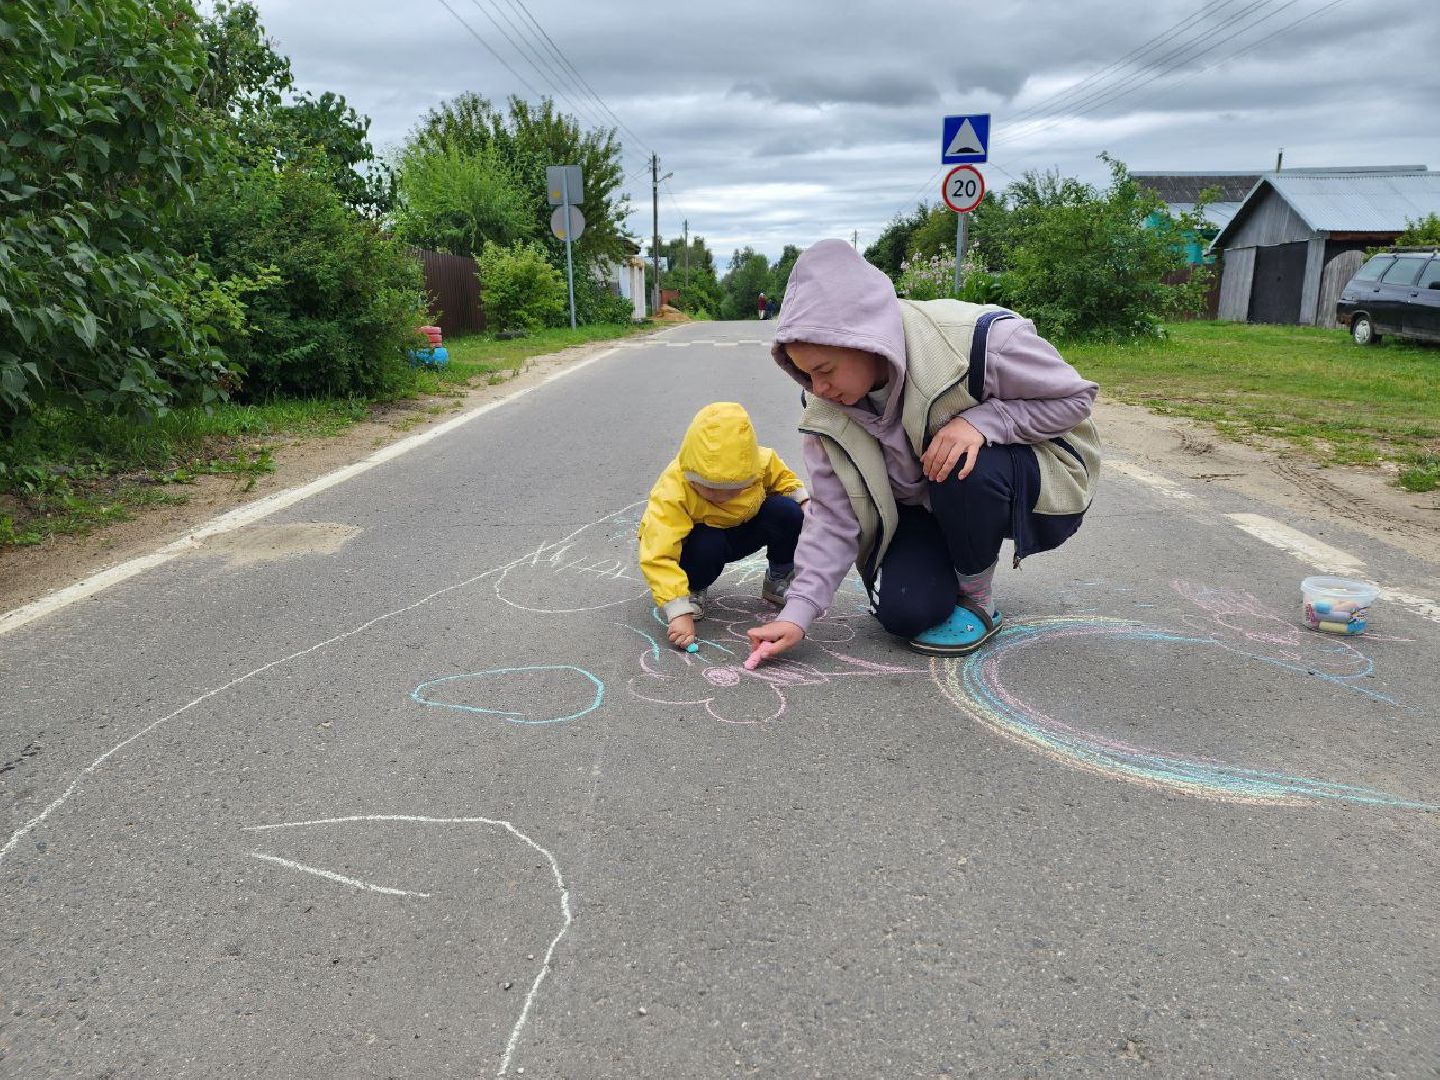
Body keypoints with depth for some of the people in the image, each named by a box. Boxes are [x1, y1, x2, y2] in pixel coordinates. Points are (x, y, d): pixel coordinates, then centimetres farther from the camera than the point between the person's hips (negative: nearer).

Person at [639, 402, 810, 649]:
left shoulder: (762, 461, -24)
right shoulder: (671, 492, -37)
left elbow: (782, 478, 3)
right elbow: (658, 556, -42)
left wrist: (804, 502, -14)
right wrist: (679, 613, -47)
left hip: (742, 529, 4)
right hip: (695, 540, -4)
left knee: (788, 512, -21)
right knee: (708, 546, -38)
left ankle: (779, 578, 7)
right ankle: (692, 590, -3)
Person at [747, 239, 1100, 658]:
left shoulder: (980, 340, -31)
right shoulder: (830, 409, -15)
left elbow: (1075, 397, -18)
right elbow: (834, 514, -12)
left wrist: (981, 421, -35)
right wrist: (797, 613, -22)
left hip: (1042, 485, -3)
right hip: (931, 506, 4)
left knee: (966, 468, -36)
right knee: (902, 611, -19)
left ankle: (977, 602, -9)